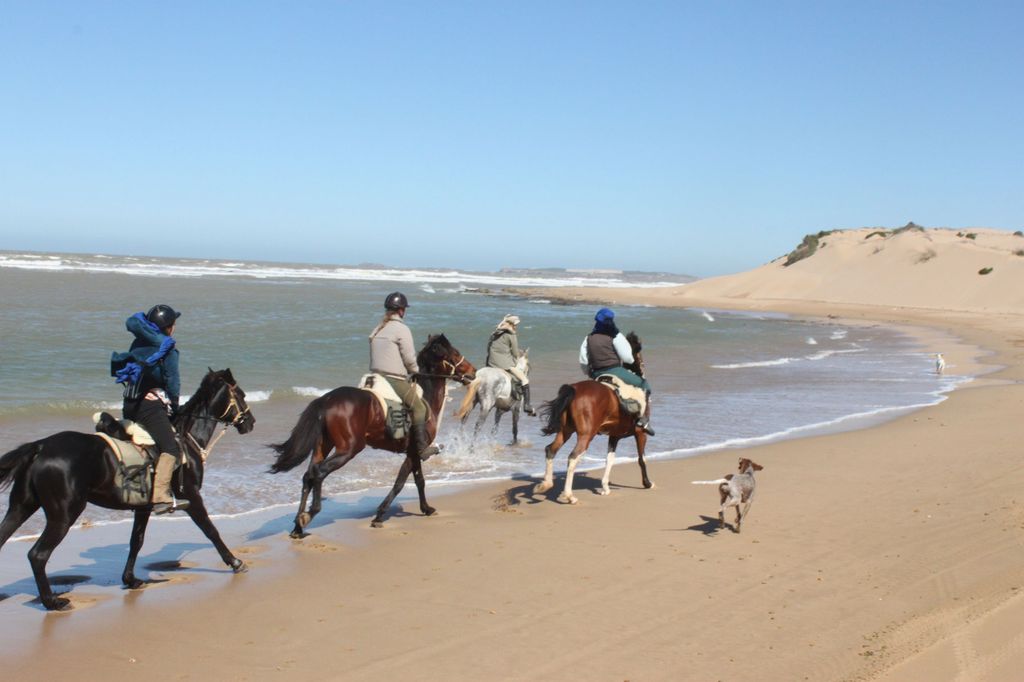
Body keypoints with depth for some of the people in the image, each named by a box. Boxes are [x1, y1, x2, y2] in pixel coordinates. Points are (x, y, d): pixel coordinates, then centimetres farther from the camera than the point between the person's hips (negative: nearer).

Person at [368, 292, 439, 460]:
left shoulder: (377, 330, 14)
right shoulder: (401, 329, -9)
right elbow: (409, 358, -12)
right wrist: (416, 372, 9)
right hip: (396, 380, -8)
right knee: (419, 408, 0)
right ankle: (423, 448, -4)